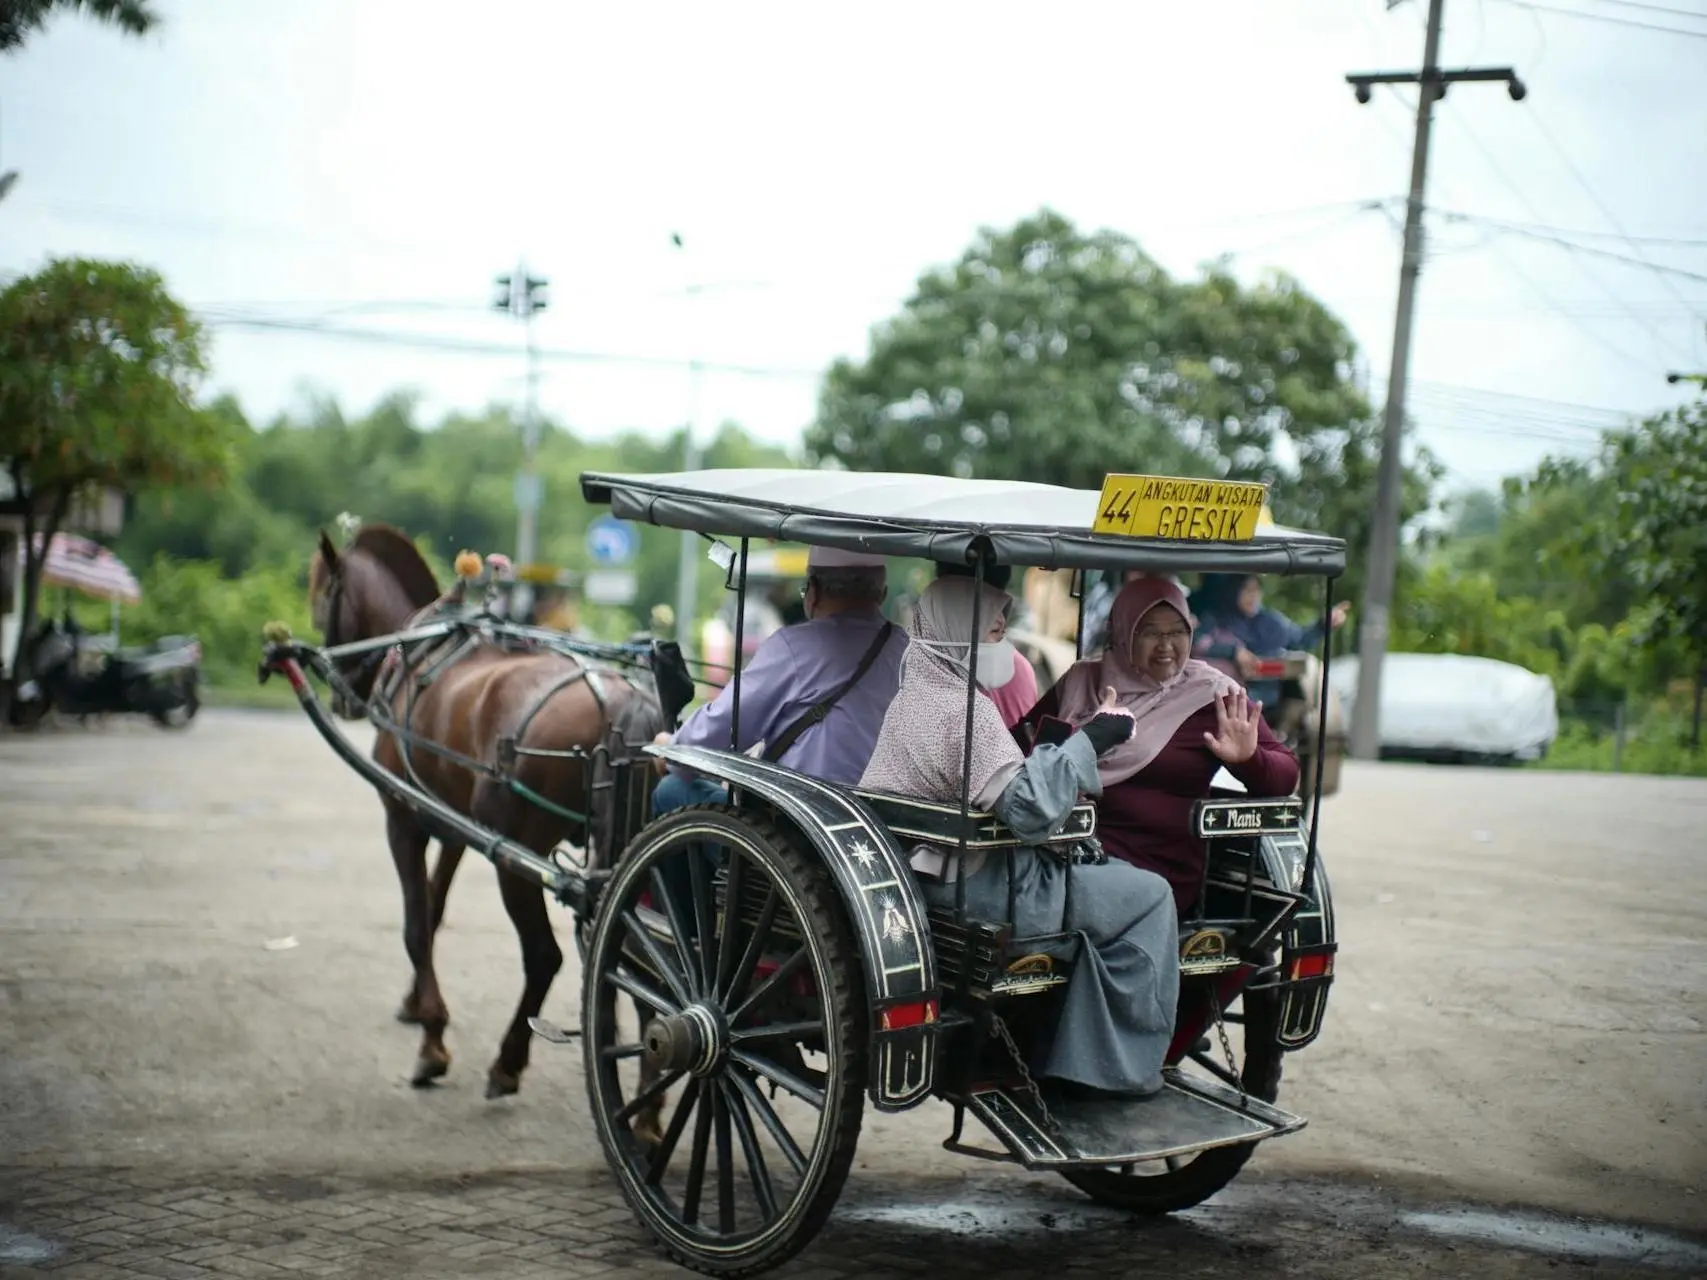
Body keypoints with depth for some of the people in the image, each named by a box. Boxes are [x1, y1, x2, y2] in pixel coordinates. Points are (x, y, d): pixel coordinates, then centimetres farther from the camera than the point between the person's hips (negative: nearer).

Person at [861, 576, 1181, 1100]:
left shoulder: (915, 696, 13)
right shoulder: (963, 709, -19)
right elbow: (1030, 809, -27)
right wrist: (1087, 742, -19)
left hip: (932, 876, 10)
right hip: (979, 892, -10)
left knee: (1107, 878, 23)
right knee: (1147, 896, -2)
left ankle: (1076, 1062, 20)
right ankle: (1128, 1069, 5)